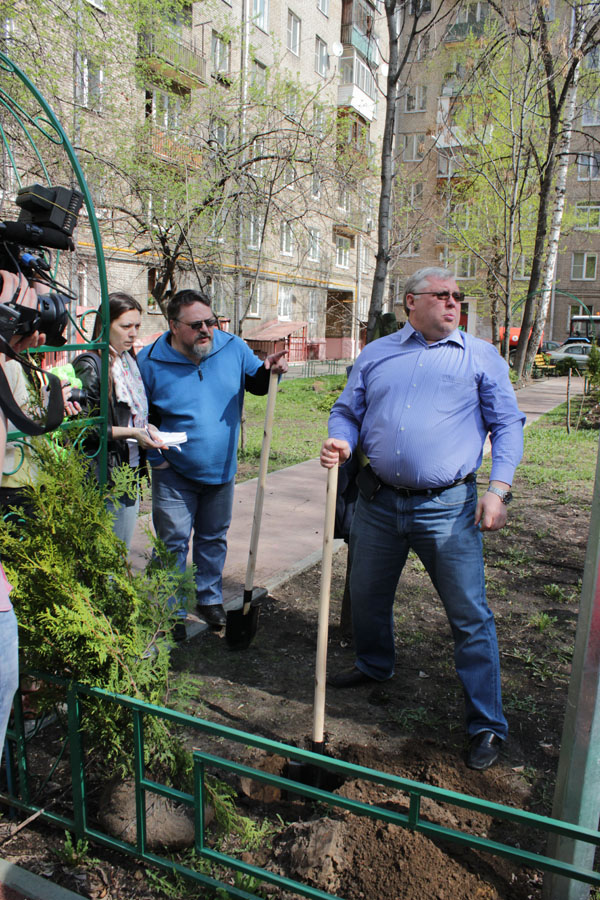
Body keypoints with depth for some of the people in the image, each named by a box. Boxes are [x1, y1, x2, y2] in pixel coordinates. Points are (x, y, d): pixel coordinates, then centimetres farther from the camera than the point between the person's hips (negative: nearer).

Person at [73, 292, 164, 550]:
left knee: (122, 552, 14)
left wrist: (147, 428, 3)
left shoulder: (131, 362, 12)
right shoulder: (89, 365, -11)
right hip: (103, 473, -7)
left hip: (130, 469, 7)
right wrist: (130, 433, -18)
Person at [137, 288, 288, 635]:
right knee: (173, 542, 4)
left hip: (221, 470, 3)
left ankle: (210, 598, 37)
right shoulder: (151, 362, -12)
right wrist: (155, 457, -7)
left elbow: (256, 384, 6)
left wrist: (267, 370, -17)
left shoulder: (233, 348, -6)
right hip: (175, 475, -3)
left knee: (214, 538, 18)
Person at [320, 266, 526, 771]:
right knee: (366, 596, 19)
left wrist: (498, 489, -10)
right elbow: (348, 412, 14)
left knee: (470, 616, 1)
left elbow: (508, 425, 1)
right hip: (378, 502, 4)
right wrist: (342, 443, -9)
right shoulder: (376, 355, 11)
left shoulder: (482, 357, 4)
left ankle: (487, 725, 17)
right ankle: (374, 667, 48)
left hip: (448, 507, -3)